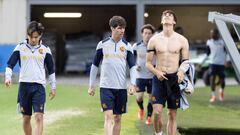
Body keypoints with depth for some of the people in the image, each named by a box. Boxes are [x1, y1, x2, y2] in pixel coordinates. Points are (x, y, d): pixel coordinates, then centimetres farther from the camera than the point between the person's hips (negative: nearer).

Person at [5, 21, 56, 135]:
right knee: (26, 118, 8)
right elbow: (10, 64, 3)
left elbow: (51, 70, 13)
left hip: (39, 86, -1)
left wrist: (53, 87, 12)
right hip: (24, 85, 1)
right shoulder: (20, 47, 5)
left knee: (39, 116, -14)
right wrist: (8, 77, -15)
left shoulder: (45, 50, 5)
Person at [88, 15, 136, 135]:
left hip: (121, 88, 2)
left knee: (117, 118, 8)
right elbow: (95, 65, 9)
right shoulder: (102, 44, 2)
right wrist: (91, 86, 9)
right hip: (106, 86, -2)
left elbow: (132, 66, 5)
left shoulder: (127, 46, 5)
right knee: (108, 116, -12)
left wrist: (132, 84, -10)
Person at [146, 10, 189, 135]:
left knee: (172, 114, 4)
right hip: (159, 78, 0)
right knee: (157, 112, -12)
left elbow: (185, 60, 9)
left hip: (174, 79, 0)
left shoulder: (182, 40, 1)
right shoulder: (154, 40, 2)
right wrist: (157, 72, -14)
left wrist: (182, 71, -12)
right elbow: (148, 63, 6)